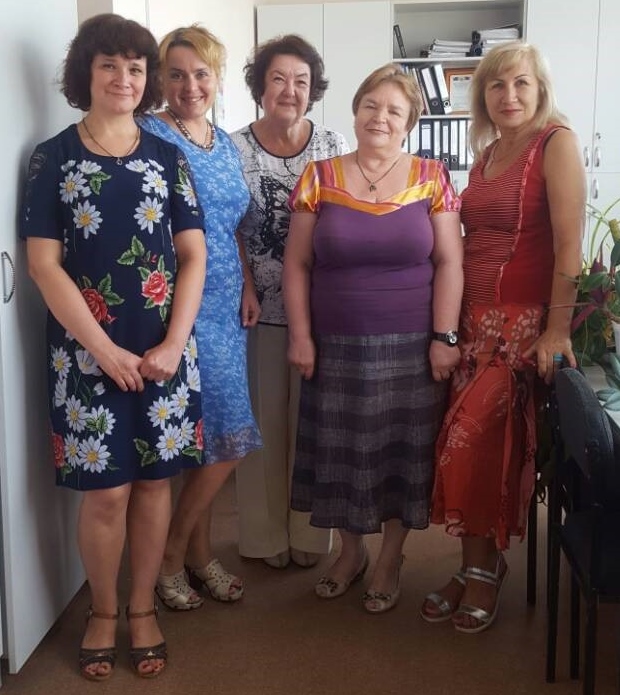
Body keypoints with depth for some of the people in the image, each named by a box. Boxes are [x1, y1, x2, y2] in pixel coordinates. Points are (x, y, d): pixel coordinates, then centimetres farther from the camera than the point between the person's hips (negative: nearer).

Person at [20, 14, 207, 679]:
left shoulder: (167, 158, 6)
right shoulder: (53, 158, -1)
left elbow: (193, 255, 3)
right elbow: (44, 264, -6)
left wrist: (173, 344, -8)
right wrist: (105, 350, -12)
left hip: (163, 351, 2)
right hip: (89, 352, -2)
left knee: (154, 481, 8)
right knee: (105, 491, 2)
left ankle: (142, 609, 27)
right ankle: (102, 613, 25)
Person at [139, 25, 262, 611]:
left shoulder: (225, 143, 14)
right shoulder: (150, 138, -9)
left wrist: (245, 289, 9)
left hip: (224, 309, 7)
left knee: (210, 445, 11)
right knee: (226, 442, -6)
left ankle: (197, 554, 27)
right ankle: (170, 558, 14)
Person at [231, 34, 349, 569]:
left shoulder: (334, 146, 2)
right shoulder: (234, 149, -1)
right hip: (259, 305, -1)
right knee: (264, 419, 8)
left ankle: (309, 531, 26)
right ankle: (266, 532, 24)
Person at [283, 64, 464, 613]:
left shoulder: (432, 179, 0)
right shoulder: (320, 178, 1)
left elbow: (449, 263, -2)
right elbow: (297, 264, 2)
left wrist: (444, 336, -8)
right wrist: (300, 335, -4)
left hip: (411, 347, 0)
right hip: (337, 347, 1)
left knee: (403, 454, 8)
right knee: (340, 454, 10)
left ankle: (390, 561, 27)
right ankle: (351, 551, 33)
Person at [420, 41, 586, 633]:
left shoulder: (555, 142, -7)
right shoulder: (485, 155, 15)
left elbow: (569, 244, -14)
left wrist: (557, 330, -19)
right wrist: (452, 323, 8)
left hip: (525, 321, -6)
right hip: (474, 319, 6)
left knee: (473, 441, -10)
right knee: (469, 445, 4)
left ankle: (483, 571, 11)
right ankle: (476, 567, 18)